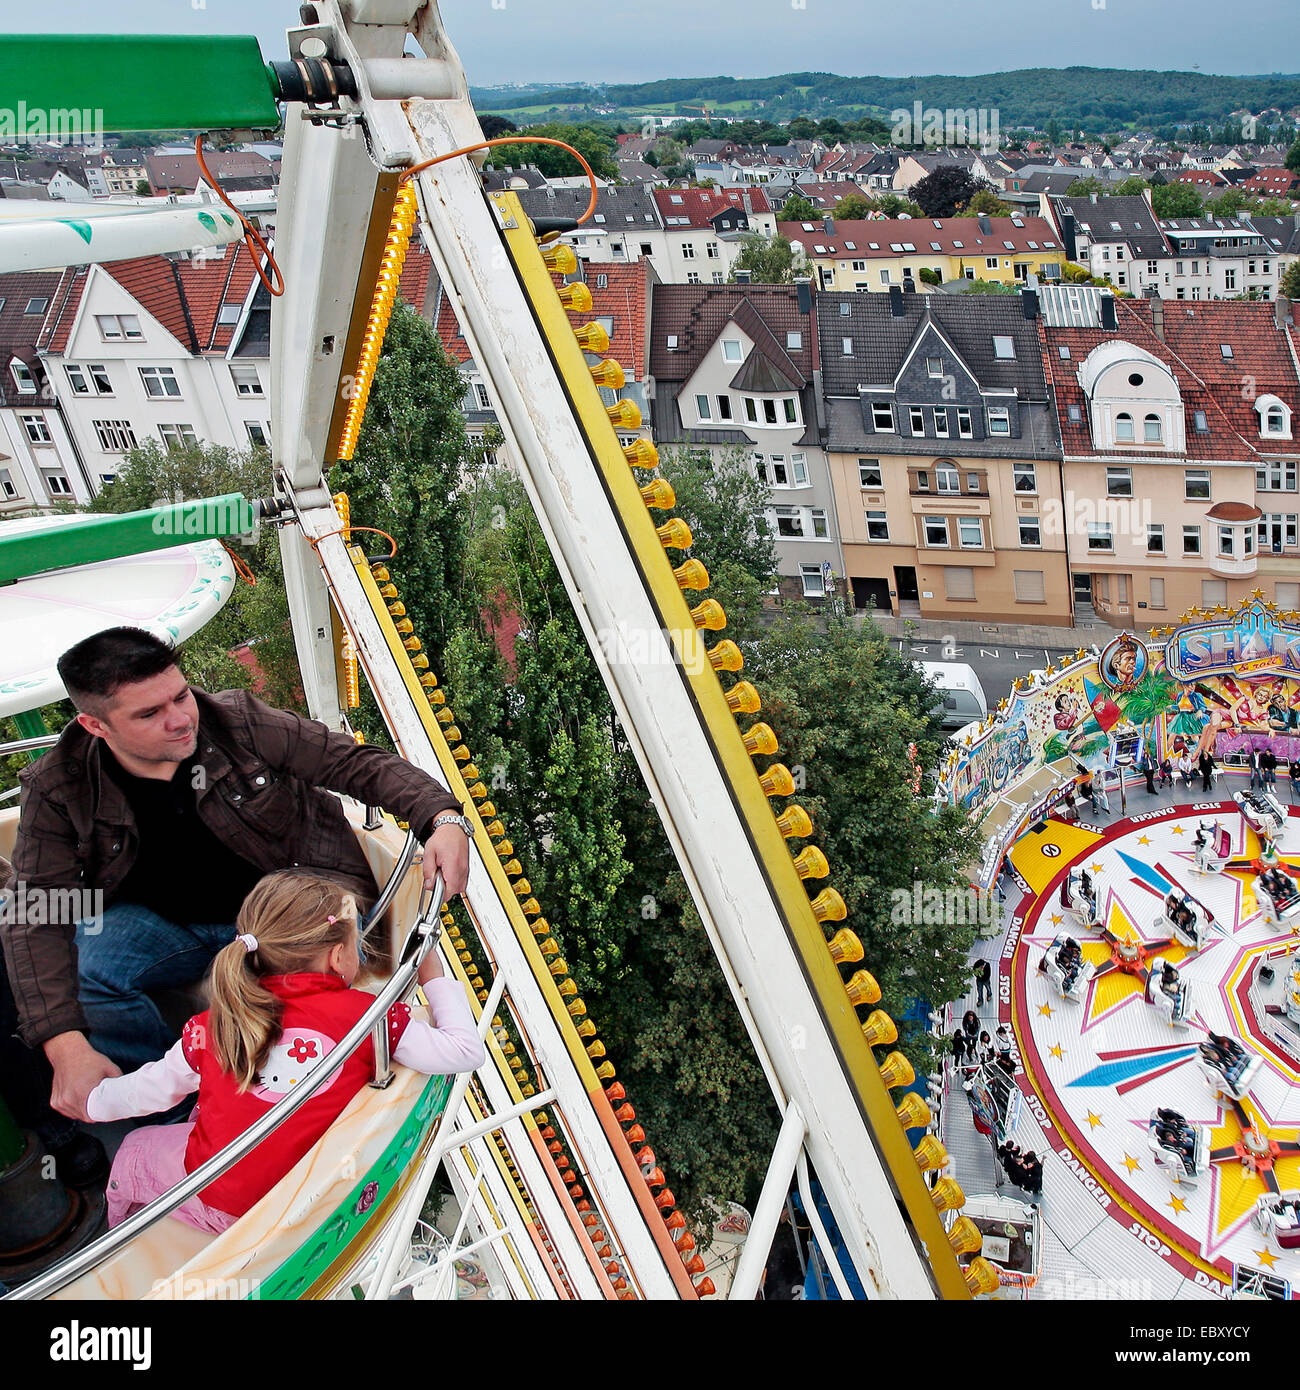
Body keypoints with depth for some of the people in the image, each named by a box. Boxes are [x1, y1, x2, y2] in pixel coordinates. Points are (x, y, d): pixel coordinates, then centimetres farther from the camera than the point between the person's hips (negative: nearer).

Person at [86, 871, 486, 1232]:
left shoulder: (217, 1023, -10)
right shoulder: (367, 1014, -16)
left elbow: (152, 1089, 5)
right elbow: (466, 1050, -15)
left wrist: (95, 1101, 26)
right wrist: (435, 979, 1)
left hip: (215, 1201, -1)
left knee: (134, 1149, 30)